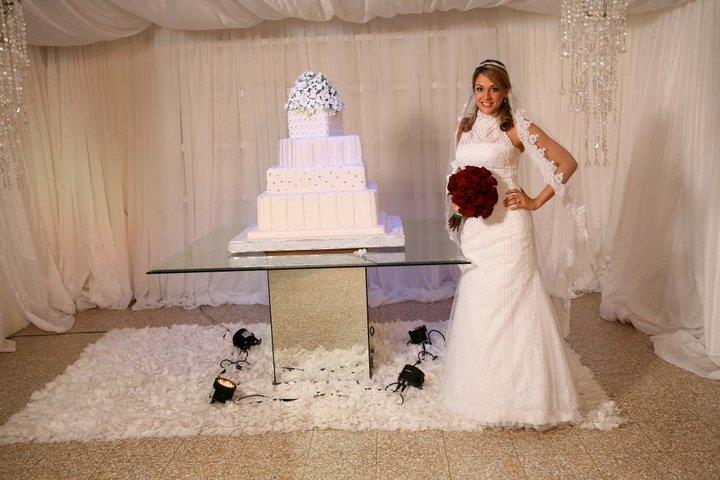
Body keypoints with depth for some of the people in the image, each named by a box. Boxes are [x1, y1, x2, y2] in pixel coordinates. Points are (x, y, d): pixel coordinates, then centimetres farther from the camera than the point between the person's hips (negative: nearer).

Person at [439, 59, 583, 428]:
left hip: (507, 225, -5)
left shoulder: (518, 127, -6)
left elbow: (567, 163, -8)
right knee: (476, 305, 11)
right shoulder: (465, 127, 11)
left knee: (510, 303, -1)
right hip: (474, 226, 6)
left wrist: (537, 201, -10)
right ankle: (481, 384, 26)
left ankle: (516, 391, 13)